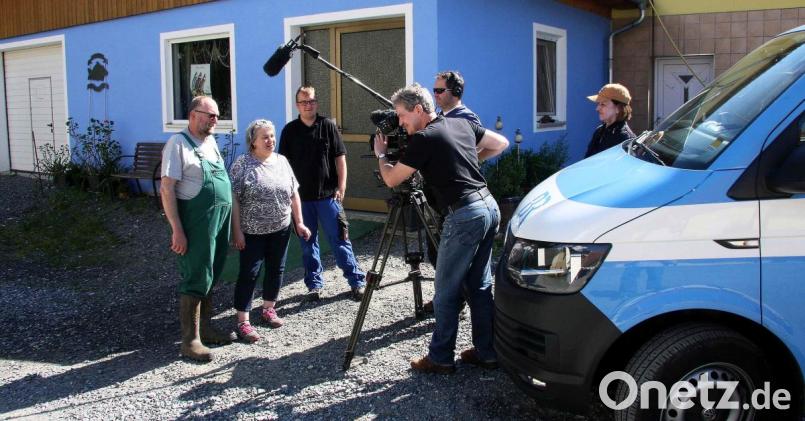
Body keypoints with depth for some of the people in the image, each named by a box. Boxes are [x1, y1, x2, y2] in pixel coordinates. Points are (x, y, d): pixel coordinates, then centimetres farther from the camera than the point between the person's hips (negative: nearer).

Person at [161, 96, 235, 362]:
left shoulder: (211, 142, 13)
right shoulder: (178, 144, -11)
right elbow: (167, 189, -16)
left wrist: (225, 223, 16)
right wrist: (177, 230, -21)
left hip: (219, 223, 8)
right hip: (195, 224, -8)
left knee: (210, 278, 16)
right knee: (195, 280, -3)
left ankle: (205, 328, 29)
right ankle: (190, 340, 5)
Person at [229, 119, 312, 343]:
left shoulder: (282, 161, 6)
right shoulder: (242, 164, -9)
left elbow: (293, 194, 11)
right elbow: (234, 199, -12)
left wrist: (299, 222, 9)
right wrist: (237, 231, -15)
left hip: (281, 229, 5)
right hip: (252, 232, -5)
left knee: (276, 269, 13)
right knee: (249, 273, -2)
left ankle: (268, 309, 30)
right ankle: (243, 322, 3)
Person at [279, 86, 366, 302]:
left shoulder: (328, 126, 1)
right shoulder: (289, 130, 5)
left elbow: (340, 157, 1)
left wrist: (341, 186, -5)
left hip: (328, 194, -2)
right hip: (301, 196, 2)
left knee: (339, 239, 0)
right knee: (307, 242, 9)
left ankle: (357, 281, 9)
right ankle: (314, 284, 20)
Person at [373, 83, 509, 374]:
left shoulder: (423, 140, -9)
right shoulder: (461, 124, 13)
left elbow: (391, 179, -1)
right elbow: (501, 143, 22)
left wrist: (381, 154, 17)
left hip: (465, 216, -8)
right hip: (489, 207, 9)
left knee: (447, 291, 2)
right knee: (480, 285, 15)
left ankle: (440, 358, 11)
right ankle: (486, 353, 21)